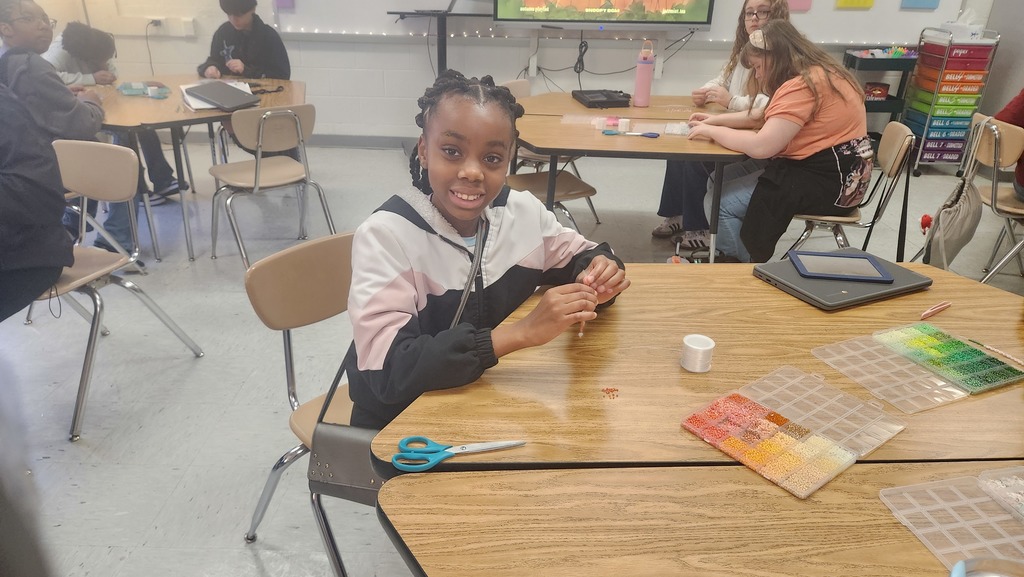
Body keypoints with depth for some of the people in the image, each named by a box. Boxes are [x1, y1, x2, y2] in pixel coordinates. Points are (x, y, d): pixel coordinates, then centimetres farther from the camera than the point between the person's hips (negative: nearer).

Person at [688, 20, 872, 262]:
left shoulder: (803, 85, -21)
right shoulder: (816, 74, 13)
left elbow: (760, 146, -27)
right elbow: (765, 118, 22)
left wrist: (711, 131, -13)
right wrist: (716, 120, 14)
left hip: (828, 182, -11)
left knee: (721, 203, -11)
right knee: (719, 180, 11)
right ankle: (750, 263, 17)